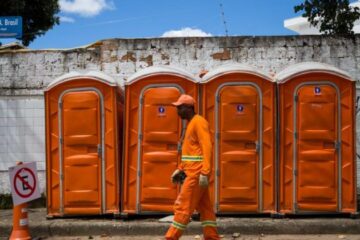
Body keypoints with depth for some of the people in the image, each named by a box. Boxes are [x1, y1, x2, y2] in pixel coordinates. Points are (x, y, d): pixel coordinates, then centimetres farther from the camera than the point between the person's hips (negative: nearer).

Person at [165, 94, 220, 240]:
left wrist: (204, 173, -27)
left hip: (197, 173, -10)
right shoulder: (191, 123, 19)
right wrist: (180, 169, 19)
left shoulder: (199, 122, -11)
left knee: (183, 206, -5)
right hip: (193, 172, 10)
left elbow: (207, 148, -21)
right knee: (205, 207, 9)